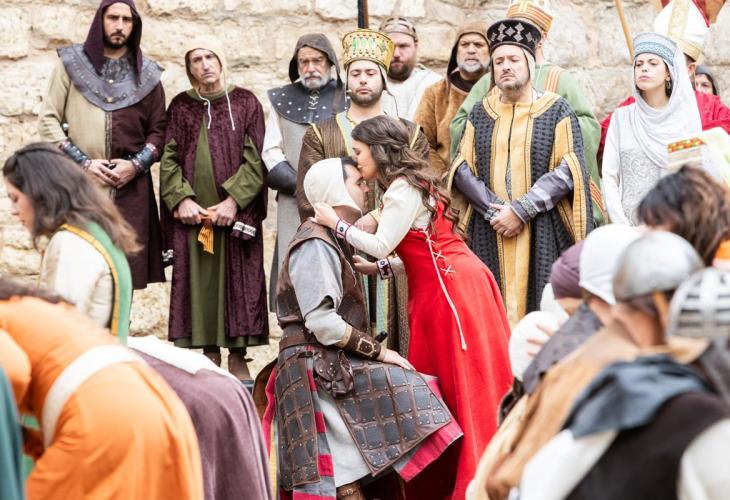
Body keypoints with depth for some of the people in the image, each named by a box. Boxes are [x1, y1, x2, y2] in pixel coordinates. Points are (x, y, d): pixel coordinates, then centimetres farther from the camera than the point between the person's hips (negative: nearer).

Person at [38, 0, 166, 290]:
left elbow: (158, 130, 12)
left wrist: (136, 165, -6)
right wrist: (84, 163, -7)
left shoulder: (147, 74, 12)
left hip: (130, 188, 2)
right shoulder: (71, 63, 7)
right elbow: (48, 121, 4)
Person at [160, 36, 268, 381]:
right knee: (199, 281, 1)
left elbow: (255, 158, -3)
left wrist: (233, 200, -14)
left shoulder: (245, 103, 4)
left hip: (235, 212, -2)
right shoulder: (180, 106, 10)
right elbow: (169, 159, 4)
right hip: (192, 211, 2)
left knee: (236, 278, -2)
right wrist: (180, 199, -11)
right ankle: (209, 354, 7)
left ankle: (237, 356, 4)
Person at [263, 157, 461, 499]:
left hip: (334, 364, 9)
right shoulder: (314, 245, -12)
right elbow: (322, 323, -21)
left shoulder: (333, 239, 19)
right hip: (317, 368, -9)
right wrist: (378, 350, -15)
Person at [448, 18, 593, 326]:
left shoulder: (557, 111, 3)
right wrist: (494, 210, -10)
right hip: (489, 234, 2)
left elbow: (568, 170, -6)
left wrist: (520, 210, -15)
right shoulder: (479, 114, 13)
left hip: (543, 234, -2)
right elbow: (462, 169, 6)